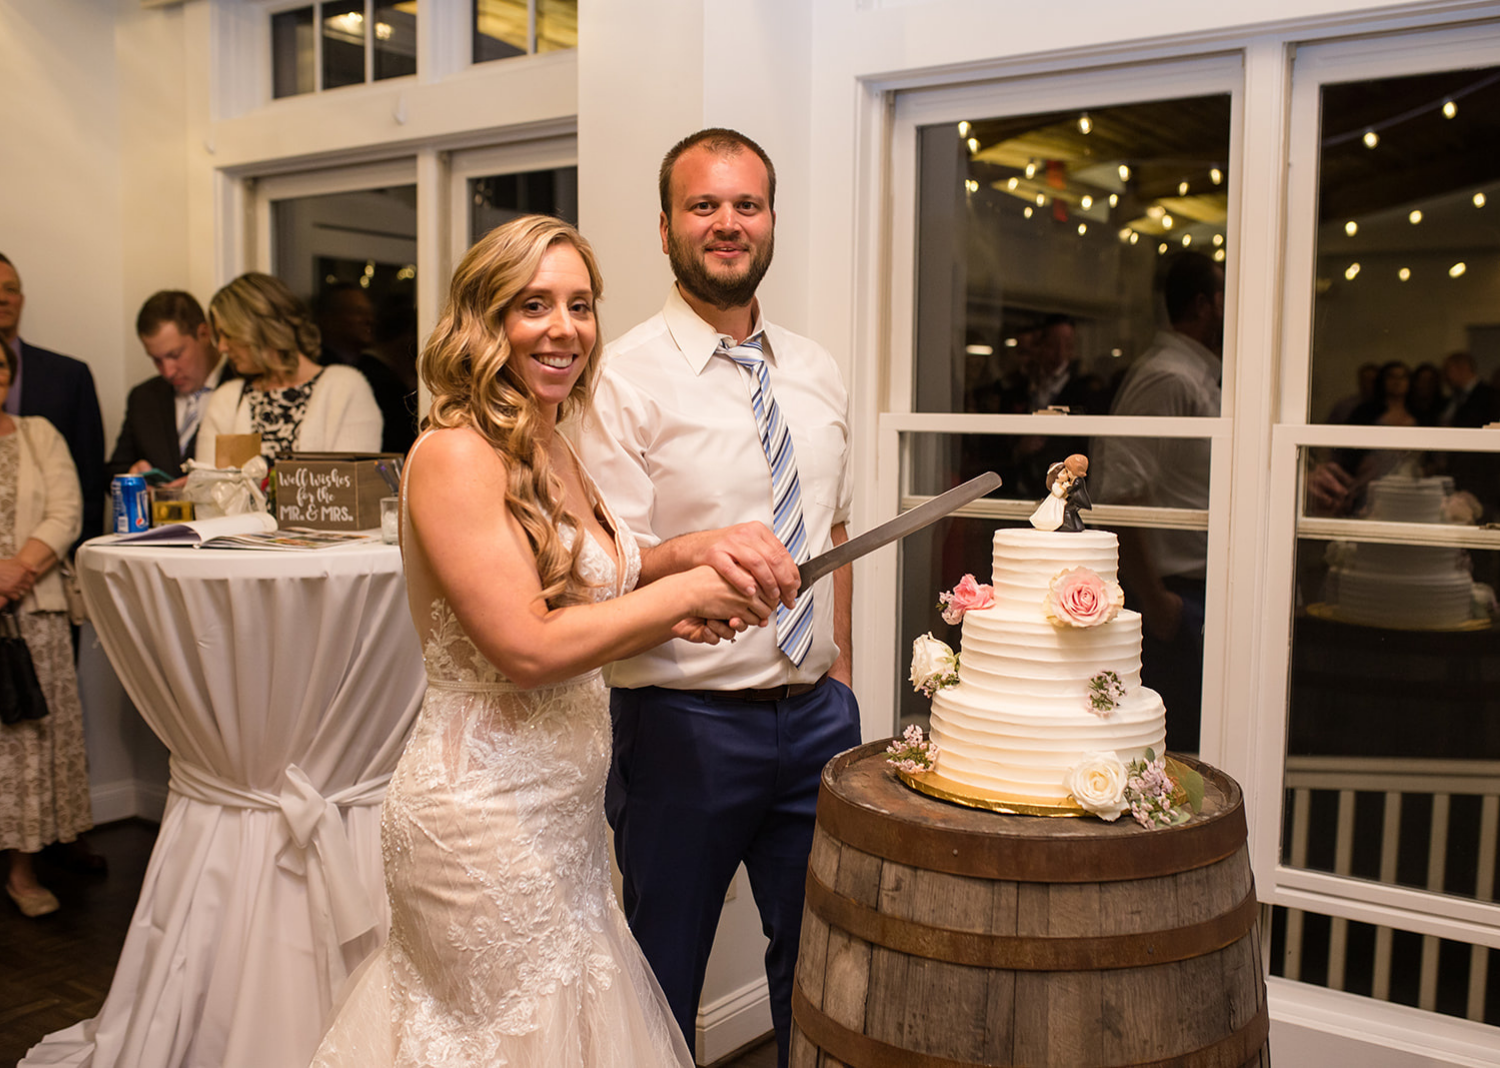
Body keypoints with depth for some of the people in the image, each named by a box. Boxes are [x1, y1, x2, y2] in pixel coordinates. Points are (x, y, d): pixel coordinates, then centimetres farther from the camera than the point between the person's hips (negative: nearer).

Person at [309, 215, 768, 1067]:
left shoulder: (558, 453, 8)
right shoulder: (455, 454, -17)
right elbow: (526, 649, -23)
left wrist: (672, 625, -2)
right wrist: (683, 591, -16)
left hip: (564, 810, 8)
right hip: (484, 814, -8)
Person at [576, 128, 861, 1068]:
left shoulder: (817, 372, 9)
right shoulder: (626, 377, -10)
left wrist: (839, 671, 12)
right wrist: (697, 550, -34)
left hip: (817, 714, 5)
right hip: (685, 721, -5)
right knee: (664, 976, 11)